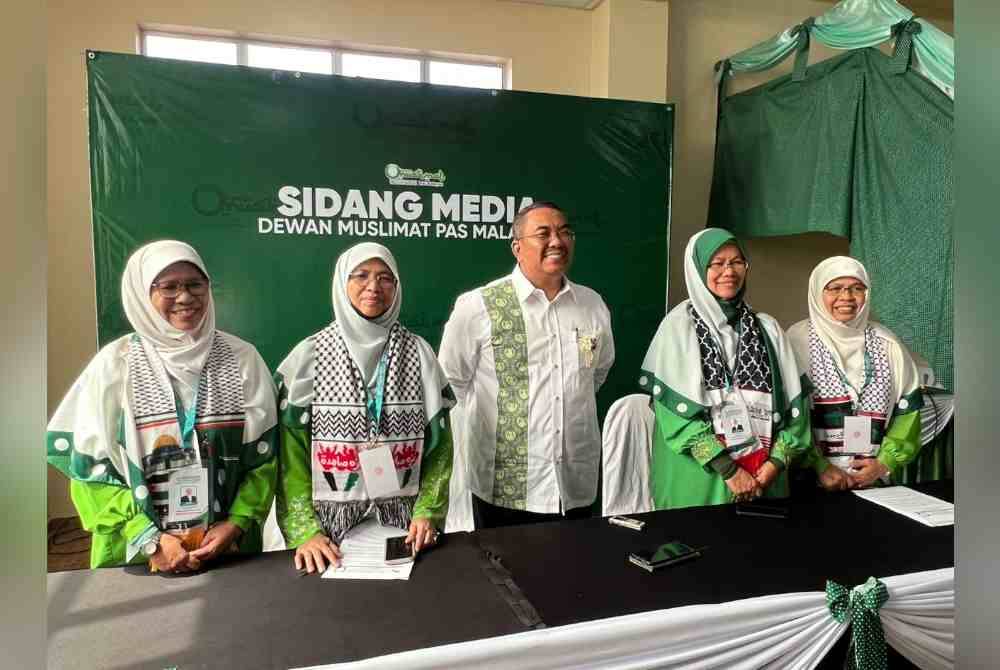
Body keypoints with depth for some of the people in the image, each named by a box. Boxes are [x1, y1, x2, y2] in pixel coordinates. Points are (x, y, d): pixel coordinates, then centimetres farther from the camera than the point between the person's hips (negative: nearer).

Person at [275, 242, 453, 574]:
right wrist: (303, 531, -13)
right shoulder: (309, 355, -4)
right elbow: (291, 452, -5)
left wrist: (428, 513, -8)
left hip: (402, 522, 1)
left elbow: (439, 443, 1)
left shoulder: (418, 352, 0)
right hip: (330, 521, -1)